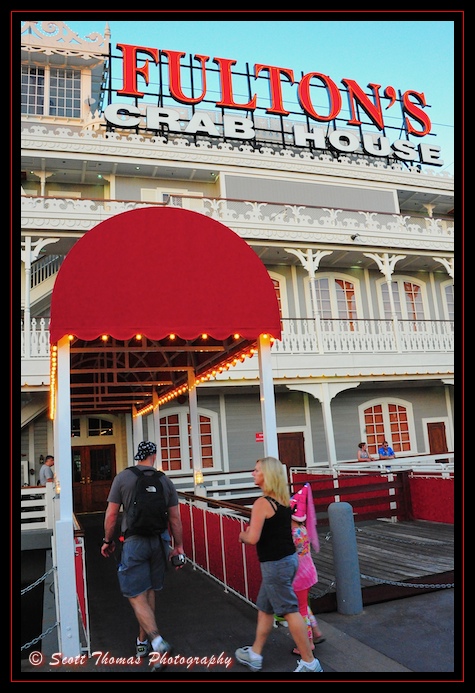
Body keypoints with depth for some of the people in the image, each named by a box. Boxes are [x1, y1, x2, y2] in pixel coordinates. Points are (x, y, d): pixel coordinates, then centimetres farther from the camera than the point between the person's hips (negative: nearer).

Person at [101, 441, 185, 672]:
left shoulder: (122, 478, -4)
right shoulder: (165, 480, 3)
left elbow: (111, 515, -3)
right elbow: (175, 519, 5)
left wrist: (108, 541, 11)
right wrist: (178, 546, 14)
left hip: (133, 542, -3)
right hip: (158, 541, 4)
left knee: (137, 596, 0)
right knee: (149, 592, 18)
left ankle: (156, 641, -17)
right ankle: (143, 641, 31)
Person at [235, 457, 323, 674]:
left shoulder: (262, 503, -20)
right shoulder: (283, 500, 5)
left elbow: (253, 538, -23)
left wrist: (242, 535, -3)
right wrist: (252, 529, 15)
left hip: (275, 564, -9)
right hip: (288, 558, 9)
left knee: (290, 611, 3)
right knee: (264, 607, 20)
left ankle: (309, 662, 14)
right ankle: (254, 655, 33)